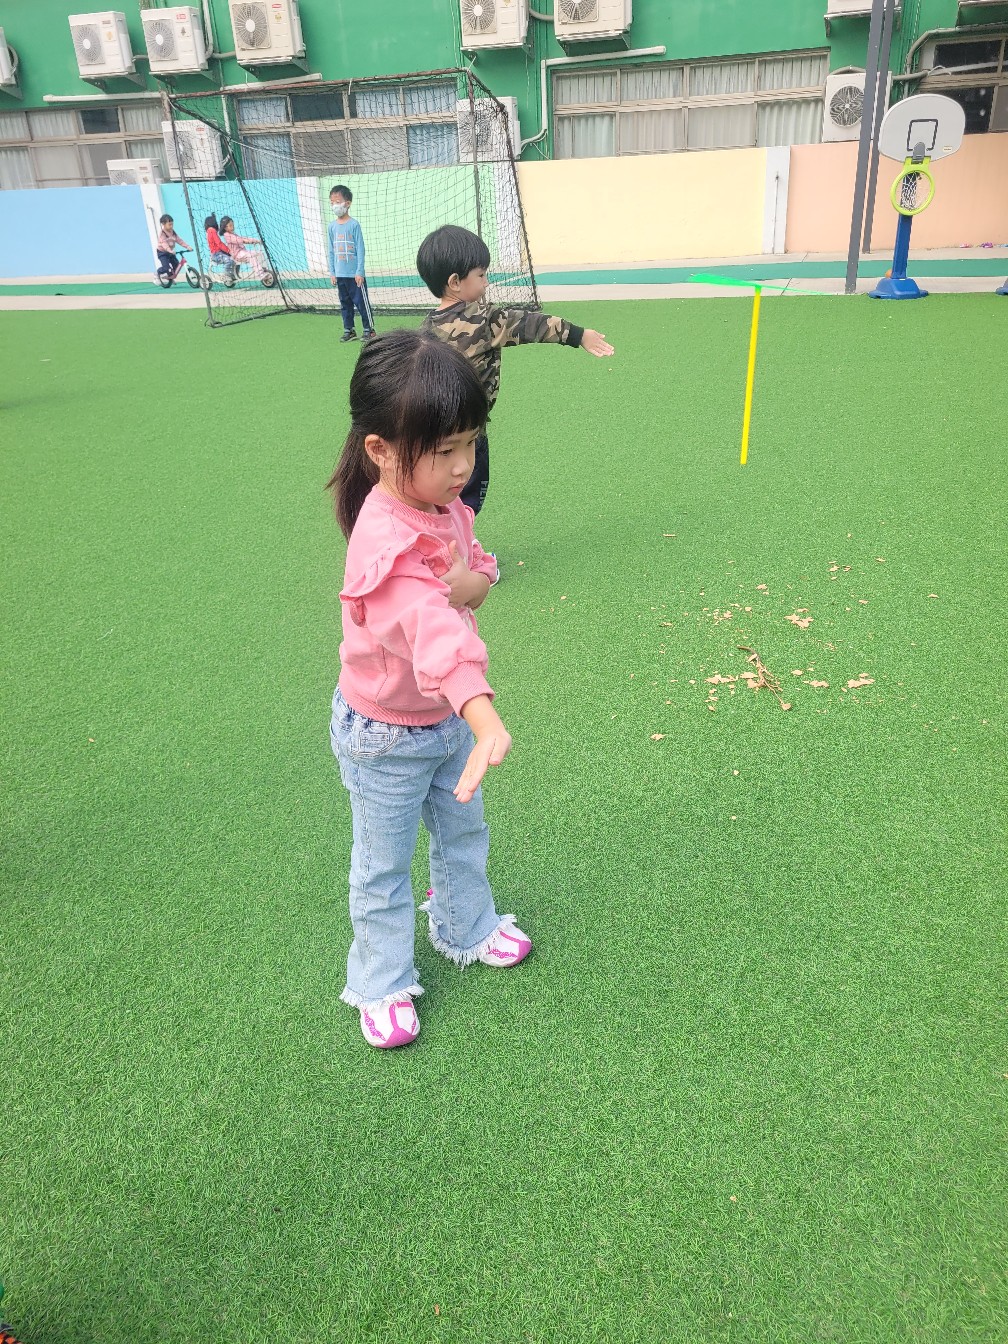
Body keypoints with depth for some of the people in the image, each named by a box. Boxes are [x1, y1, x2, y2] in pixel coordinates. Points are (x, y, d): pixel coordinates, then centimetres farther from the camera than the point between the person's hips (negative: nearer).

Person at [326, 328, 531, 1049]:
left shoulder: (445, 504, -7)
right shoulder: (387, 544, -36)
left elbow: (479, 571, 0)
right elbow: (428, 628, -50)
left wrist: (468, 581, -25)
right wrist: (486, 719, -63)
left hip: (450, 716, 8)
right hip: (387, 735, -8)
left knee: (464, 833, 26)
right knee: (384, 866, 12)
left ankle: (467, 928, 52)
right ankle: (382, 985, 34)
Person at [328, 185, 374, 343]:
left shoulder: (354, 225, -7)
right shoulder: (332, 226, 7)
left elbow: (360, 249, -8)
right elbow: (331, 251, 11)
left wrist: (360, 272, -12)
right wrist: (332, 272, 8)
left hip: (354, 274, -5)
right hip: (340, 275, 5)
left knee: (361, 302, 0)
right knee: (345, 303, 12)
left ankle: (369, 329, 9)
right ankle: (349, 330, 20)